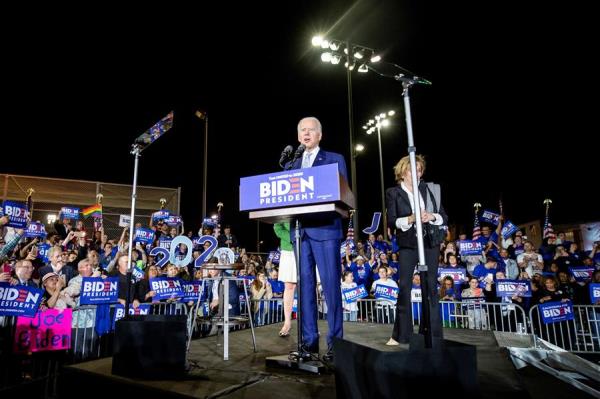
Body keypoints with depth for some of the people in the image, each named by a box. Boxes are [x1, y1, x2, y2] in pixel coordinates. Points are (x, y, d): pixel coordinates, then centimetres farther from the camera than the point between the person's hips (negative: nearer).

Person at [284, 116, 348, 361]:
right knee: (305, 285, 6)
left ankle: (335, 340, 6)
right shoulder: (291, 165, 20)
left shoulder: (335, 160, 10)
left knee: (330, 283, -4)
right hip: (300, 229, 4)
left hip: (325, 228, -4)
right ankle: (309, 340, 15)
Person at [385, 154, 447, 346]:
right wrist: (410, 219, -21)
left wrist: (432, 217, -13)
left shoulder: (429, 189, 7)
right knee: (404, 287, -4)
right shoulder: (393, 193, 1)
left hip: (430, 243, 2)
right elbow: (391, 221, -6)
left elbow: (444, 216, 7)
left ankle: (431, 333, 15)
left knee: (431, 287, 5)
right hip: (408, 245, -2)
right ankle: (400, 335, 6)